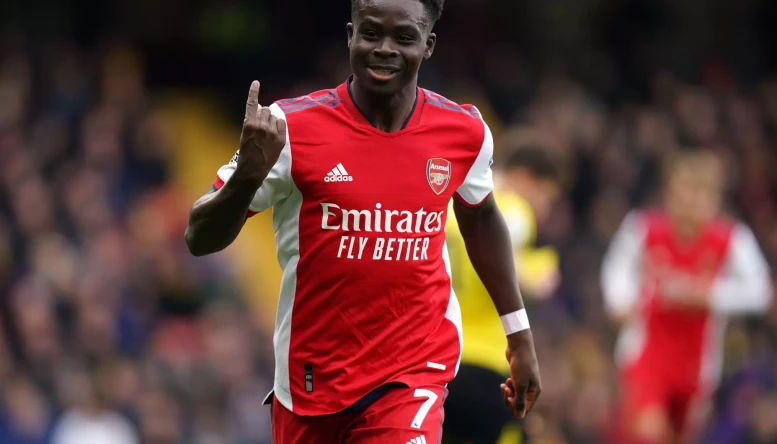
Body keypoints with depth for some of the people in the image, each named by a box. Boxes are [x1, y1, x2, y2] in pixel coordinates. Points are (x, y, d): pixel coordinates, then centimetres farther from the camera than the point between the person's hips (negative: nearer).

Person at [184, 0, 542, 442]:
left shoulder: (464, 132, -3)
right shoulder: (291, 128, -13)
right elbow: (201, 240, -12)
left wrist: (519, 332, 21)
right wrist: (248, 175, -32)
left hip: (415, 371, 0)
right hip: (311, 374, 0)